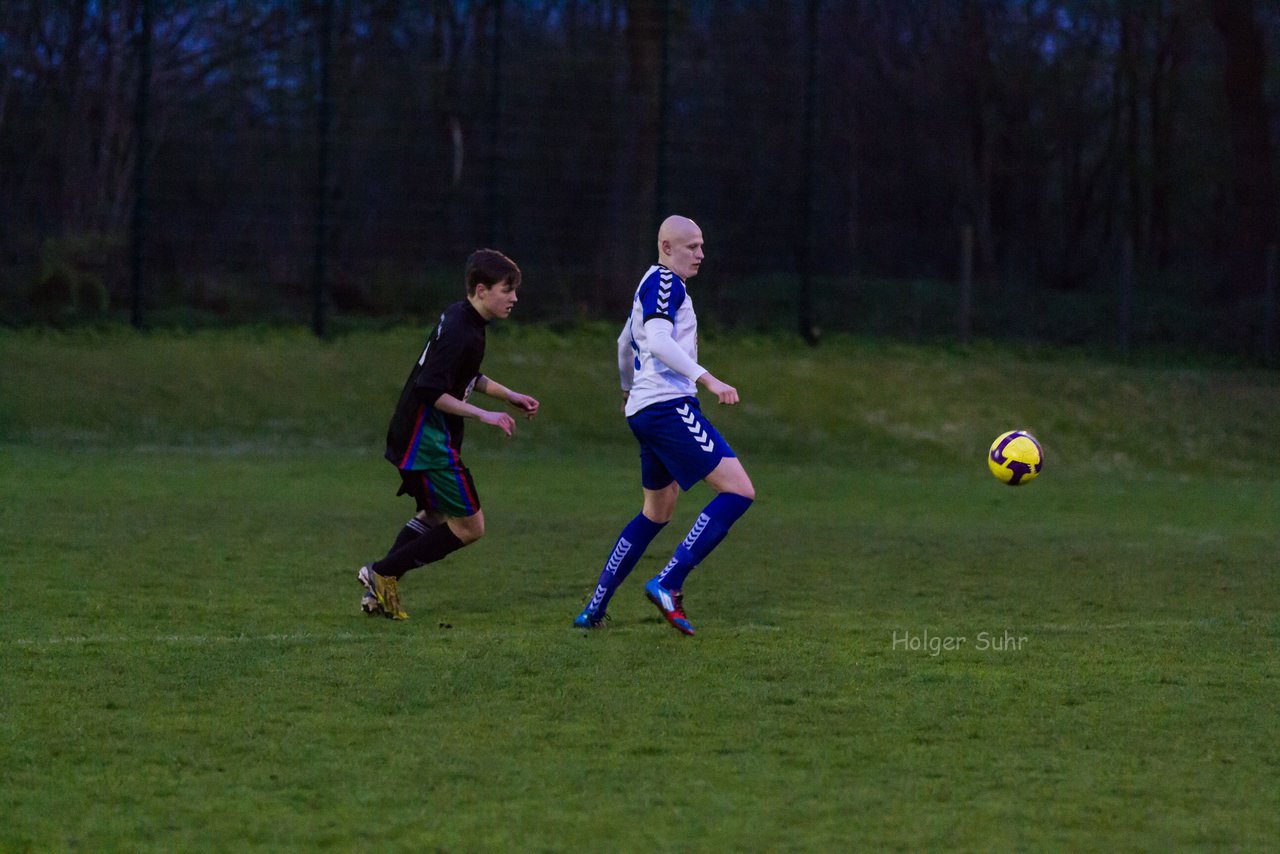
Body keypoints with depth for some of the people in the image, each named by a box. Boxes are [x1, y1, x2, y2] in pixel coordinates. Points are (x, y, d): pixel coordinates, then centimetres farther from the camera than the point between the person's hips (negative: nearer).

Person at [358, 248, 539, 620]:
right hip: (428, 439, -11)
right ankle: (383, 574, 0)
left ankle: (378, 591, 25)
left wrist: (511, 397, 22)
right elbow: (430, 391, -27)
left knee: (434, 516, 26)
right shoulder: (460, 332, -21)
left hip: (415, 436, 11)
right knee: (469, 526, -5)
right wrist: (484, 415, -23)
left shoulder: (461, 317, 11)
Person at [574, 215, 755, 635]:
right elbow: (658, 341, -24)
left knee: (657, 511, 21)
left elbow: (625, 343, 38)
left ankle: (595, 609, 20)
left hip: (644, 408, 11)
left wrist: (628, 388, 55)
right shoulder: (665, 282, -8)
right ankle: (668, 584, -19)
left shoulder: (652, 284, 22)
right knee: (739, 491, -15)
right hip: (669, 406, -11)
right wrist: (708, 380, -29)